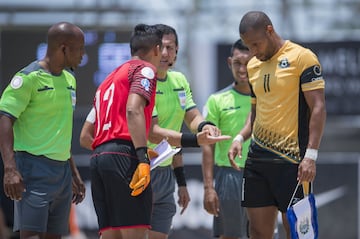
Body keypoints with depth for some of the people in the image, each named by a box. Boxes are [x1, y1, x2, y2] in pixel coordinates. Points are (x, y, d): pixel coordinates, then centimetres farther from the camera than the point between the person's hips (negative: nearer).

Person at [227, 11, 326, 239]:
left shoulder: (301, 57, -6)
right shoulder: (253, 66, 15)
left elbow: (318, 108, -10)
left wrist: (310, 155, -18)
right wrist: (240, 138, 6)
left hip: (291, 160, -7)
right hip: (257, 157, 7)